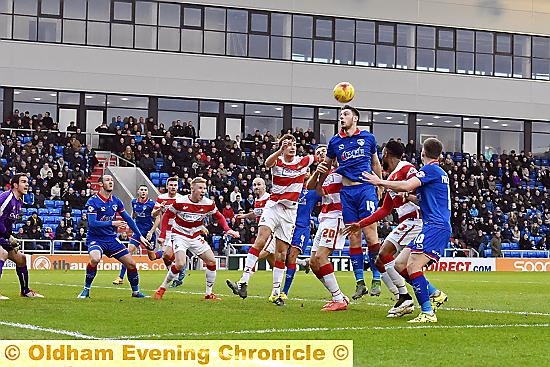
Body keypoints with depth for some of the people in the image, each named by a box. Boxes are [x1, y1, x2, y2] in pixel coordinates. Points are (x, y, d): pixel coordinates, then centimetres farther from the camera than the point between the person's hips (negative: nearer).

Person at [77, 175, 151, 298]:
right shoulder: (93, 201, -13)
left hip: (112, 238, 5)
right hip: (96, 238, -5)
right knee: (95, 259, -34)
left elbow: (128, 219, 13)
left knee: (131, 264, 0)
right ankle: (86, 290, -15)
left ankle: (136, 291, 22)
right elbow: (92, 223, -21)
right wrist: (112, 223, -27)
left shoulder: (116, 201, 4)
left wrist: (140, 236, 11)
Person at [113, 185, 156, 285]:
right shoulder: (134, 202, 3)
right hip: (138, 230, 3)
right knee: (129, 251, -11)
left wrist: (151, 232, -15)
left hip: (149, 231, -3)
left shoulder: (151, 204, -11)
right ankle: (121, 277, -9)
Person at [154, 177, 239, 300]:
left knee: (211, 261, -3)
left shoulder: (208, 204, -9)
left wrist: (228, 230, -10)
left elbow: (219, 217, 6)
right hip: (180, 236, -5)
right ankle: (162, 288, -2)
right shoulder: (180, 202, -17)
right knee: (180, 264, -23)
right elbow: (167, 216, -6)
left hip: (196, 237, 5)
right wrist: (163, 235, -11)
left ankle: (209, 293, 9)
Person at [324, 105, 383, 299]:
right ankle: (360, 282, 5)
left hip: (366, 188, -2)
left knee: (370, 233, -10)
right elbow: (326, 166, 23)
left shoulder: (368, 137, 7)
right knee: (353, 237, 1)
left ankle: (376, 279, -4)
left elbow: (375, 163, 18)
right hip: (346, 192, 2)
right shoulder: (335, 141, 10)